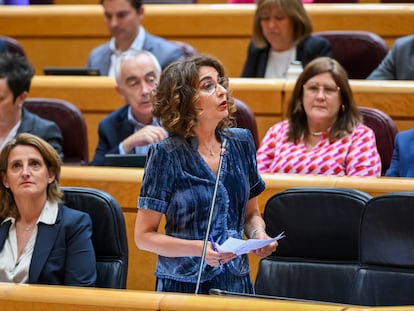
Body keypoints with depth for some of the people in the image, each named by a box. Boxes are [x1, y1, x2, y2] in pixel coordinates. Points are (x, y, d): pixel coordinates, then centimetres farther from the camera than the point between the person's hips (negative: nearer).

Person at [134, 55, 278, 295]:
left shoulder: (241, 142, 3)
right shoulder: (167, 155, -11)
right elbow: (144, 236, -9)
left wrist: (259, 235, -6)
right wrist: (198, 248, -22)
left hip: (237, 282, 4)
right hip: (184, 286, -4)